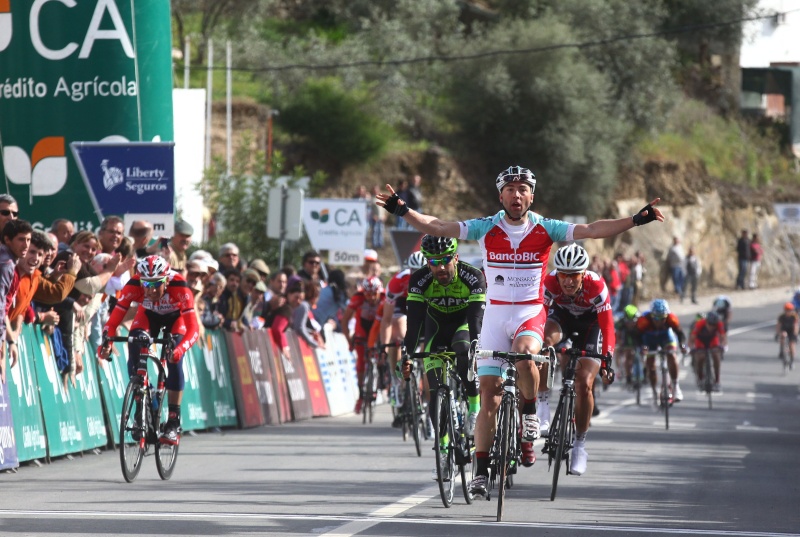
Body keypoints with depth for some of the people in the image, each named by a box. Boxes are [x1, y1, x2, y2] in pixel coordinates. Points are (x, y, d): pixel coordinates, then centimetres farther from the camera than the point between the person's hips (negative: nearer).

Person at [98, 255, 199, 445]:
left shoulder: (179, 286, -40)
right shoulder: (134, 285, -35)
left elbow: (192, 328, -43)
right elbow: (114, 319, -35)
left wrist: (180, 349, -62)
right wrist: (106, 342, -54)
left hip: (176, 317, -2)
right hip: (148, 314, 2)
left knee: (174, 360, -22)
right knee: (134, 350, -24)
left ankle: (174, 423, -14)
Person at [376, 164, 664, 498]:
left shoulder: (545, 229, -3)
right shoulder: (486, 229, -2)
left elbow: (591, 230, -10)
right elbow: (436, 227, -9)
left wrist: (636, 220, -21)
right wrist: (403, 211, -22)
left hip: (531, 313, -1)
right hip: (495, 313, 1)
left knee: (523, 353, -35)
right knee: (489, 394, -2)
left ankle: (530, 414, -8)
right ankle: (481, 471, 3)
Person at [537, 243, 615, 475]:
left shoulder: (596, 286, -34)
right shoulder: (549, 282, -30)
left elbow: (607, 325, -30)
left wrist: (607, 358, -38)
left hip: (589, 322, -1)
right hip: (561, 316, 1)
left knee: (584, 384, -14)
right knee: (543, 341, -36)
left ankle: (580, 445, 1)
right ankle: (543, 403, -23)